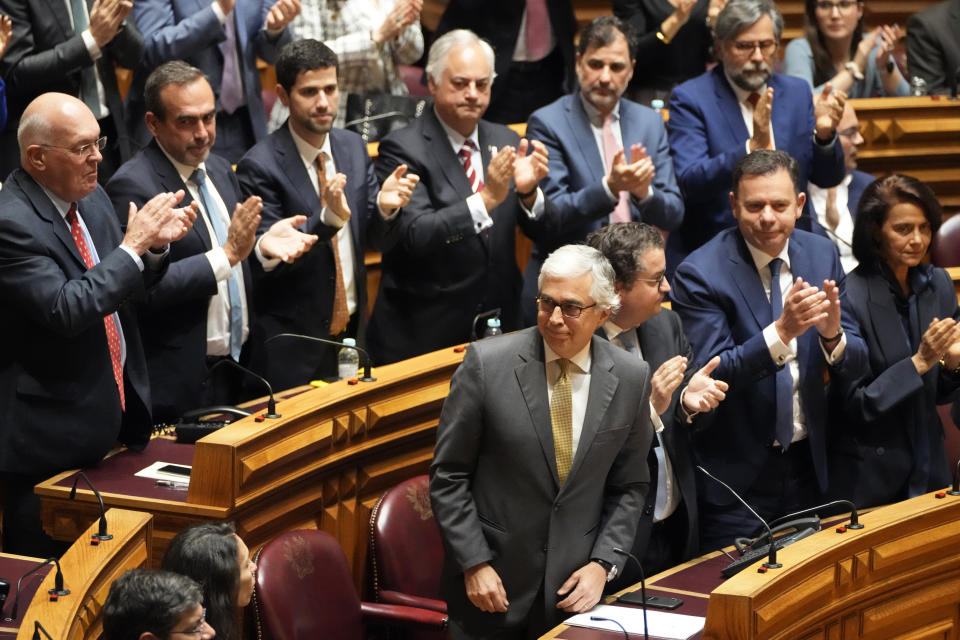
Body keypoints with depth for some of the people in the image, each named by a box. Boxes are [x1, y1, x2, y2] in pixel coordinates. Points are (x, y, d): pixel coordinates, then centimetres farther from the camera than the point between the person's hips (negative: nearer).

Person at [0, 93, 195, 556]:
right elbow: (65, 310, -27)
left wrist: (155, 246, -3)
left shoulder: (92, 198, 8)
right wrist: (132, 246, -22)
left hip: (110, 420, 8)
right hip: (51, 440, -8)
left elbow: (123, 287, 17)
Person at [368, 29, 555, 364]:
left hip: (498, 327, 5)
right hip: (421, 336, -5)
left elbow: (546, 232, 2)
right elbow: (413, 235, -23)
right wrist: (486, 199, -33)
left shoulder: (506, 143, 5)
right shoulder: (402, 148, -11)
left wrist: (528, 191, -19)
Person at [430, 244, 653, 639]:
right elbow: (448, 476, -6)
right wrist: (474, 564, -10)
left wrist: (603, 564, -3)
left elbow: (629, 486, 7)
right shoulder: (486, 363, -10)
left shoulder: (631, 379, -2)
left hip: (574, 589, 2)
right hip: (490, 585, -2)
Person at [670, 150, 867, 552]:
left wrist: (833, 334, -22)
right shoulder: (699, 274, -15)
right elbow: (710, 376, -22)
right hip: (737, 476, -5)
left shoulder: (822, 255, 1)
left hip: (808, 465, 5)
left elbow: (857, 361, 2)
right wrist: (782, 331, -34)